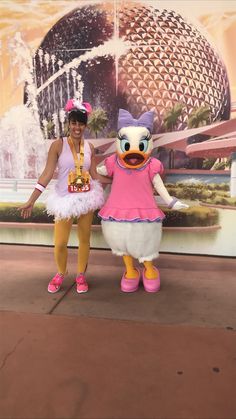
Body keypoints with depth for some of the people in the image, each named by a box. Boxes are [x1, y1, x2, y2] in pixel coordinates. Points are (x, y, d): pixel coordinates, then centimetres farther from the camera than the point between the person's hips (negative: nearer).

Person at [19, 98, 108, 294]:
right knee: (60, 243, -1)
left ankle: (81, 275, 30)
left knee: (84, 240, 9)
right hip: (65, 199, -2)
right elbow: (47, 174, -9)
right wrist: (31, 201, -12)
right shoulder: (58, 145, -7)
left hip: (87, 198, 3)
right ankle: (60, 274, 28)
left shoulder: (90, 147, 3)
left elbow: (94, 175, 5)